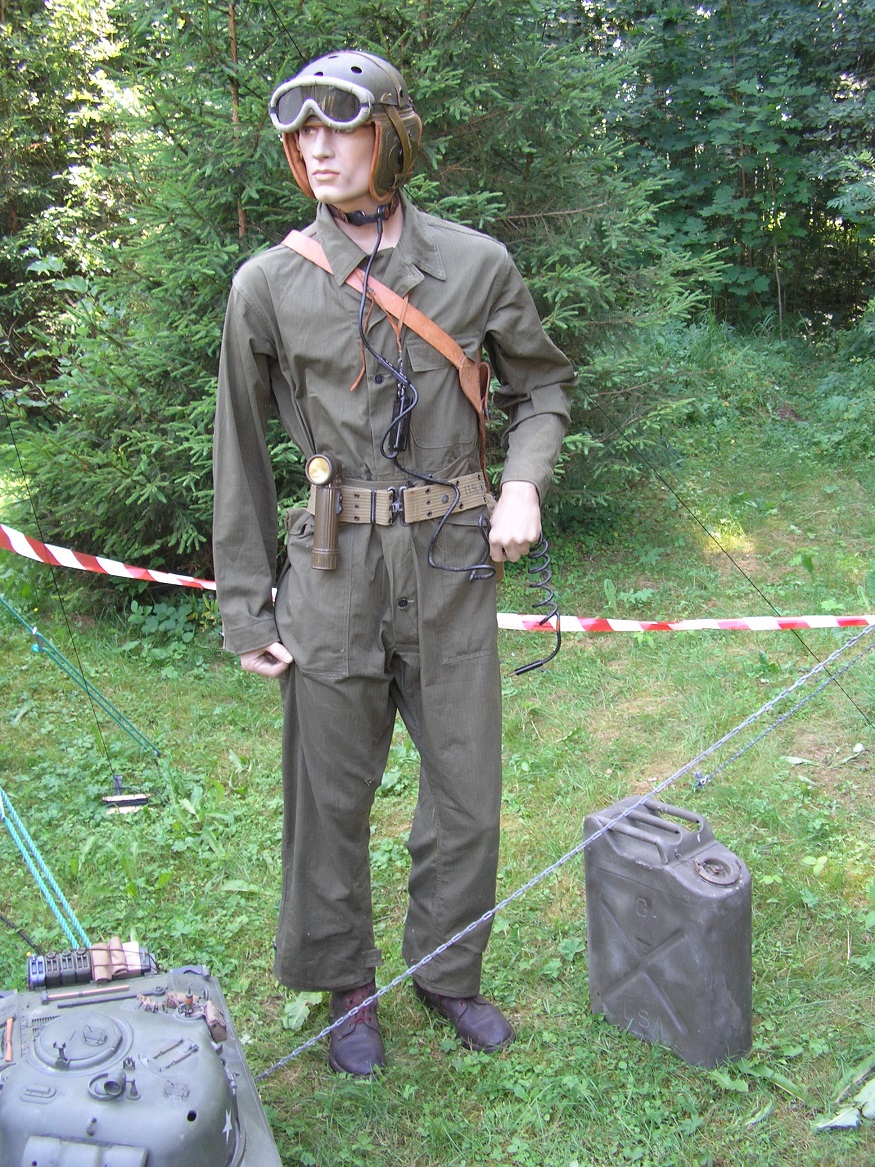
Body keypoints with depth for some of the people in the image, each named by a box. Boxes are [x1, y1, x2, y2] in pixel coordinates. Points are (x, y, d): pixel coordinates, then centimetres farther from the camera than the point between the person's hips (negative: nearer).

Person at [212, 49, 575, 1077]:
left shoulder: (477, 265, 2)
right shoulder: (268, 285, -1)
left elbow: (542, 384, 16)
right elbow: (240, 452, 3)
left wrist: (524, 483, -3)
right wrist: (244, 607, 1)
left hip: (454, 565, 2)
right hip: (333, 572, -1)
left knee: (468, 790, 11)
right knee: (330, 797, 9)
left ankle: (446, 972, 36)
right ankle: (344, 989, 34)